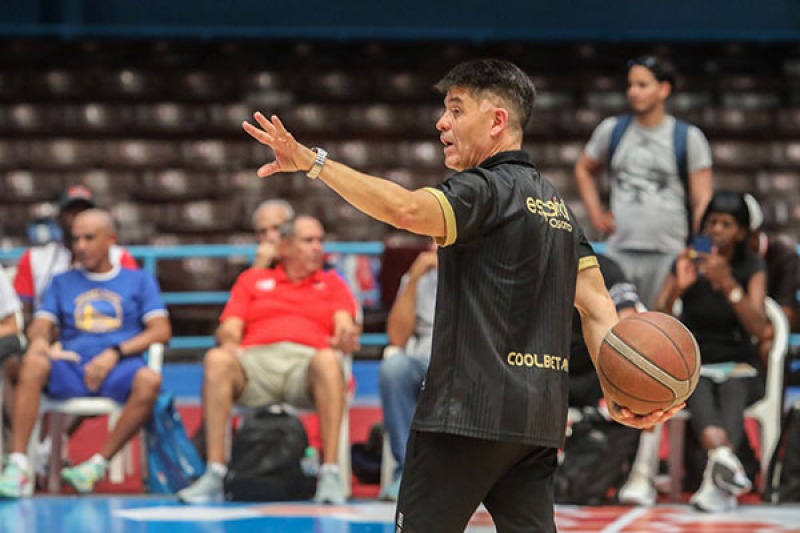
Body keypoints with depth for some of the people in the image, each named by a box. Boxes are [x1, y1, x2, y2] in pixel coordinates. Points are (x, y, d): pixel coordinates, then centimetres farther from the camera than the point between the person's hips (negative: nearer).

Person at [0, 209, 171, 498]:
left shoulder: (139, 280, 18)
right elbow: (40, 326, 12)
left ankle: (98, 464, -27)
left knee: (149, 381, -37)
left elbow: (161, 331, 6)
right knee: (33, 363, -33)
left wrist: (115, 352, -9)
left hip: (119, 368, -1)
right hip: (71, 367, 1)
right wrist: (40, 340, -15)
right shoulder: (62, 283, 25)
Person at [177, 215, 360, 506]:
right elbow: (229, 329, 17)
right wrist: (229, 341, -9)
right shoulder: (251, 279, 29)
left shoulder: (332, 283, 29)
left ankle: (330, 477, -43)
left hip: (306, 360, -1)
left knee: (327, 360, -38)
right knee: (216, 359, -33)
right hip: (255, 359, 1)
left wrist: (345, 336, -16)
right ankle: (214, 475, -37)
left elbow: (344, 324, 11)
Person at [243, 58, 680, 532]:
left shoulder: (488, 189, -9)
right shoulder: (555, 204, 18)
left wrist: (315, 162, -31)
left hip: (469, 411, -8)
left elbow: (406, 209, -28)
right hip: (539, 418, 8)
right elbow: (598, 308, 11)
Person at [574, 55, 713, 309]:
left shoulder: (689, 138, 1)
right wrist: (596, 214, 12)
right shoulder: (611, 130, 10)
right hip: (619, 251, 2)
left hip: (668, 254, -2)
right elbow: (584, 169, 26)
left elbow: (703, 202, -1)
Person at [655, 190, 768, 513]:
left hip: (740, 366, 0)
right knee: (698, 389, -37)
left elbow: (758, 328, -12)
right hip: (694, 365, 0)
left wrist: (728, 285, -24)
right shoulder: (686, 265, 4)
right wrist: (677, 288, -25)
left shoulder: (752, 268, 4)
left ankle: (717, 480, -58)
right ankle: (722, 453, -68)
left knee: (734, 389, -36)